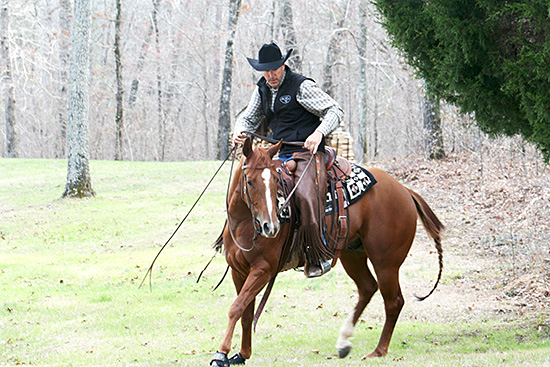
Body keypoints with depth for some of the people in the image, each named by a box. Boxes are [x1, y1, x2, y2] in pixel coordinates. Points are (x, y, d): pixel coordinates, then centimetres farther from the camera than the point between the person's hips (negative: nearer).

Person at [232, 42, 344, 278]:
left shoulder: (301, 86, -7)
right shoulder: (263, 89, 14)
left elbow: (335, 111, -9)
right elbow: (249, 118, 25)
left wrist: (319, 133, -27)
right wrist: (239, 131, 1)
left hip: (307, 153, -8)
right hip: (280, 157, 8)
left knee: (306, 196, -30)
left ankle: (319, 256, -25)